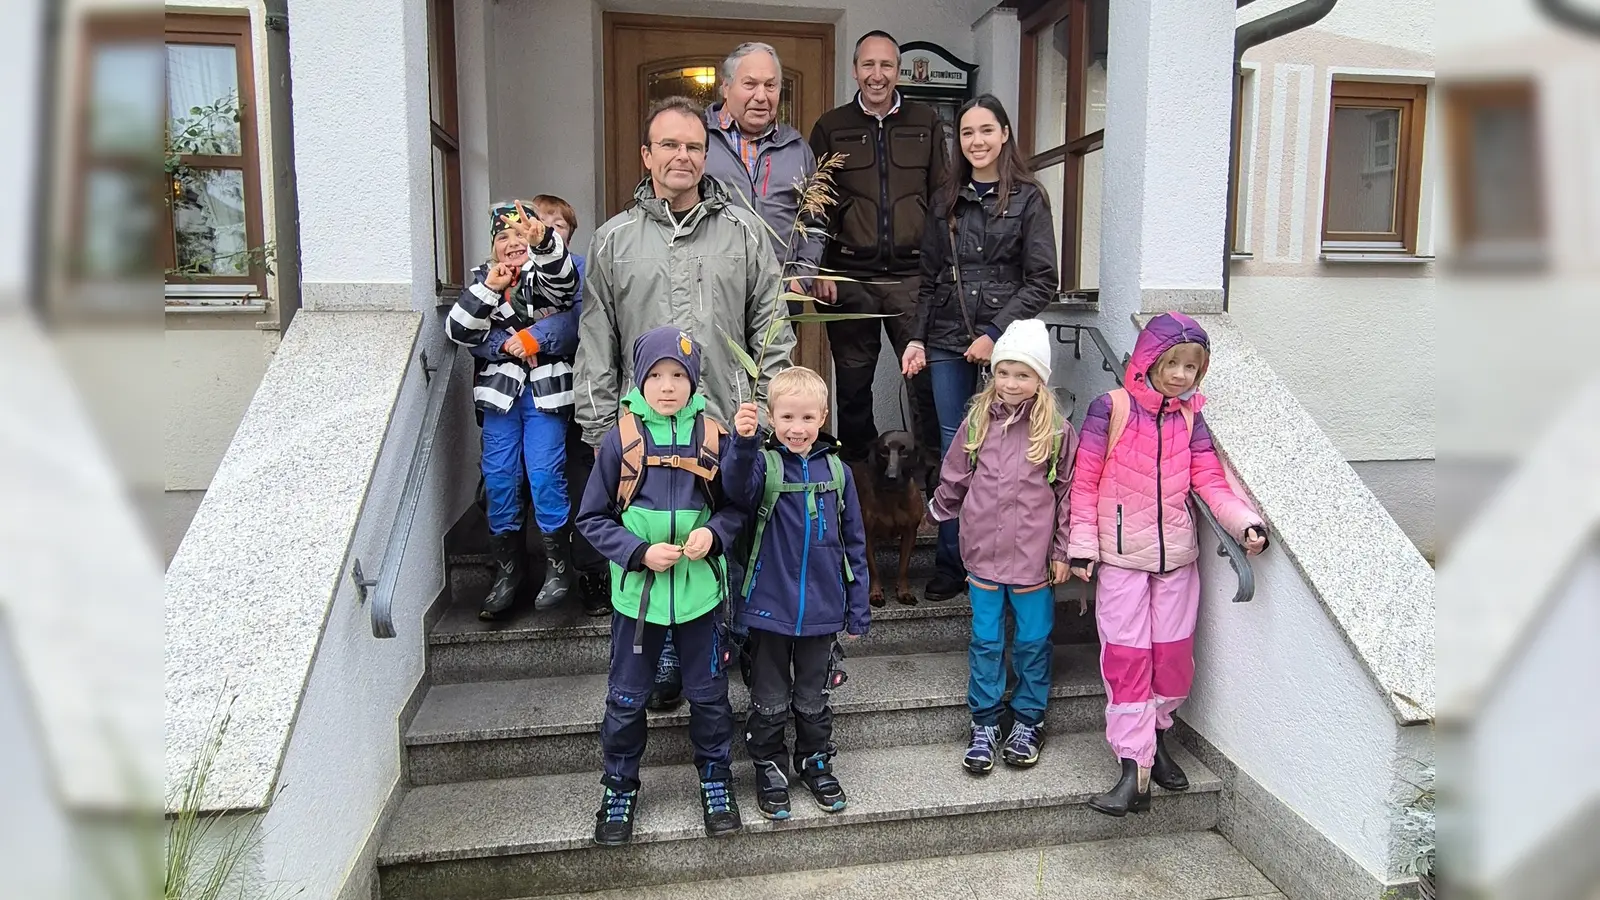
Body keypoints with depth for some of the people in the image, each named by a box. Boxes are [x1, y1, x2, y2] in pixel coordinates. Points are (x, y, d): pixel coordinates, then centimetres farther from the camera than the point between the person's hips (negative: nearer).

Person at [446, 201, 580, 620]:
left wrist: (543, 239, -42)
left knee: (545, 473, -10)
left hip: (544, 392, -3)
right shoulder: (482, 277, 14)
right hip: (499, 391, 4)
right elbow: (458, 330, 2)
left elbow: (563, 279, -23)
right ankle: (507, 567, 15)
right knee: (499, 476, 2)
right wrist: (489, 287, -10)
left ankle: (559, 564, 5)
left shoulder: (547, 270, 4)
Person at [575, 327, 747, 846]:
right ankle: (620, 787, 32)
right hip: (638, 590, -1)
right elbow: (593, 519, -3)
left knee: (710, 693, 14)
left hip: (699, 588, 1)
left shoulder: (711, 437, -4)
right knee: (625, 698, 11)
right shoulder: (621, 439, -7)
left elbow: (737, 505, 6)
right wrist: (640, 551, -16)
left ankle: (716, 780, 35)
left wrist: (714, 534, -14)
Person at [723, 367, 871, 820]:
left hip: (821, 611, 2)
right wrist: (743, 443, -54)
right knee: (769, 701, 14)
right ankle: (769, 770, 32)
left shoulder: (836, 470, -1)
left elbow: (853, 543, 5)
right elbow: (737, 488, -34)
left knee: (814, 699, 20)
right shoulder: (763, 463, -9)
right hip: (769, 608, -2)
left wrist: (857, 610, 5)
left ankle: (816, 764, 39)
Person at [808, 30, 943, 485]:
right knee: (852, 385, 7)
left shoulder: (926, 123, 10)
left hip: (913, 276, 0)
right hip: (851, 278, 0)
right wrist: (819, 269, -4)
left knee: (929, 379, -2)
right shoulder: (831, 128, 9)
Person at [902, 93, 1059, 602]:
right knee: (953, 452, 5)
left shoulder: (1027, 199, 1)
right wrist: (917, 338, 7)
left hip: (1004, 341, -3)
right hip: (948, 341, 4)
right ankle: (951, 564, 14)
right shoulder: (945, 202, 14)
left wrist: (996, 333, -12)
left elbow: (1042, 281, -4)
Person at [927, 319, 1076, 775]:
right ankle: (984, 723, 23)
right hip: (984, 553, 2)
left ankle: (1028, 721, 27)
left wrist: (1062, 552, 0)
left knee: (1033, 640, 10)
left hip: (1033, 558, -2)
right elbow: (955, 476, 16)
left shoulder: (1056, 430, -5)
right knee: (985, 641, 10)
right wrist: (940, 510, 27)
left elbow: (1067, 493, -1)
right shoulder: (979, 421, 1)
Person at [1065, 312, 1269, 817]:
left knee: (1174, 656, 8)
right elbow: (1085, 481, -6)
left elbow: (1210, 481, 0)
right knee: (1126, 658, -3)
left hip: (1176, 553, 4)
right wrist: (1082, 547, -9)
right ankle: (1134, 768, 1)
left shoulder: (1190, 417, 5)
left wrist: (1246, 524, -18)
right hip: (1122, 553, -4)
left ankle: (1155, 737, 31)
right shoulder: (1111, 408, -7)